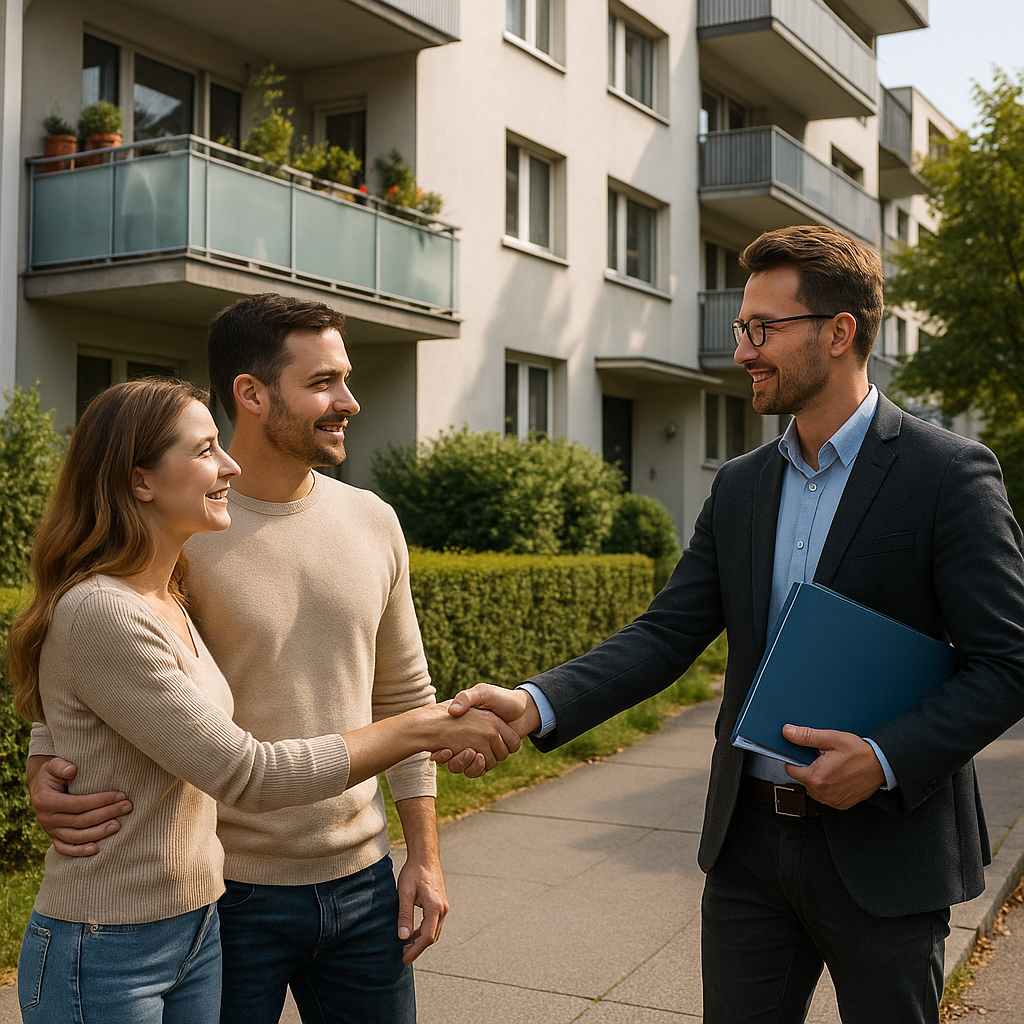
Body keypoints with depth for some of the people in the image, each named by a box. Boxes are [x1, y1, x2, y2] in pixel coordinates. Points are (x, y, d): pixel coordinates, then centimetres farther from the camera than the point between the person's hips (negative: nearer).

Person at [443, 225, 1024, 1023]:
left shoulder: (949, 473, -10)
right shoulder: (739, 487, 7)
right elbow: (666, 635, 1)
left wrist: (887, 759, -23)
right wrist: (535, 705, -13)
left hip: (883, 852, -4)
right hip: (750, 844, 5)